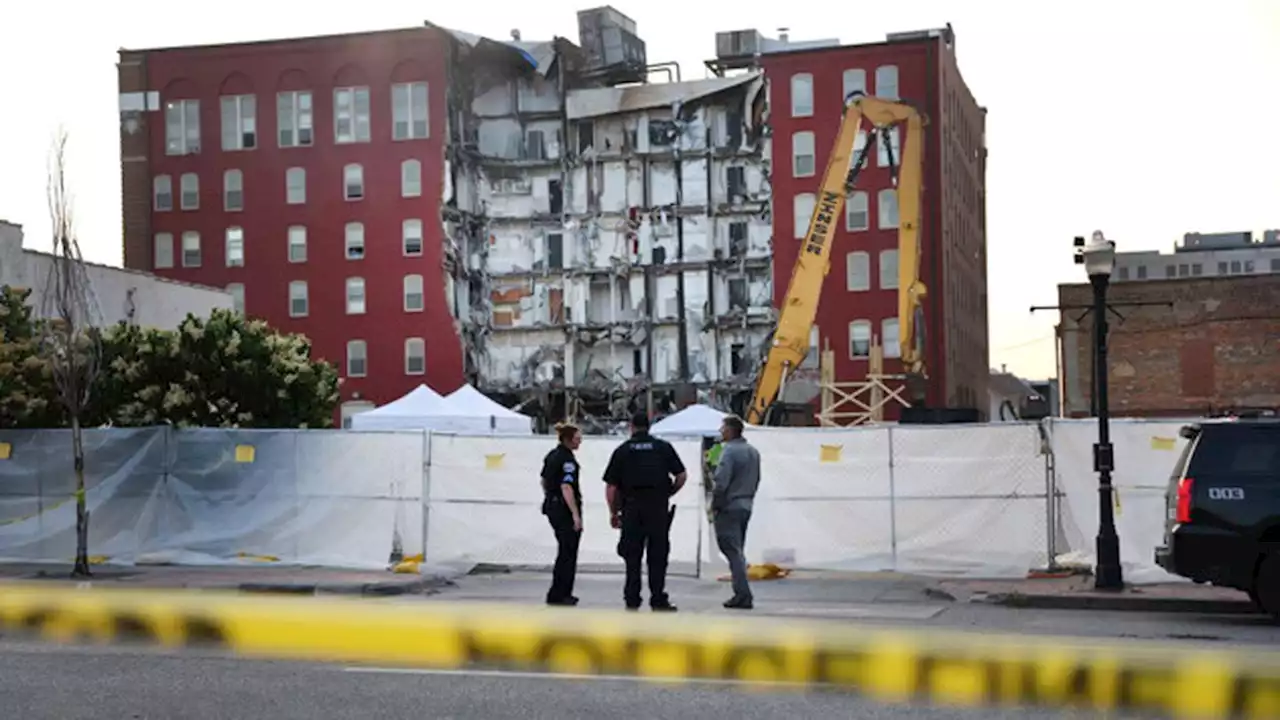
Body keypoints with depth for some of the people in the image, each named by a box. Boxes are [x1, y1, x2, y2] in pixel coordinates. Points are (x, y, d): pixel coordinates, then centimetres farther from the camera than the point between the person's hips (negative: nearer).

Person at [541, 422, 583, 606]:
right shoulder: (567, 459, -18)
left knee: (565, 550, 17)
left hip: (552, 507, 9)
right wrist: (576, 514, -24)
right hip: (565, 509, -9)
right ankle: (557, 595, -1)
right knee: (568, 552, -2)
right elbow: (566, 488, -24)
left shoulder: (552, 455, 10)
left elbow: (544, 482, 18)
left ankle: (564, 593, 22)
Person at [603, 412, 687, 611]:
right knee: (657, 556, 4)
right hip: (658, 507, 0)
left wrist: (613, 512, 11)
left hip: (632, 507, 0)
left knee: (632, 557, 7)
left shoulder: (622, 450, 5)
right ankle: (658, 601, 3)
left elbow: (611, 486, 2)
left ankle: (632, 601, 8)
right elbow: (682, 475, 3)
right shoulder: (664, 447, 6)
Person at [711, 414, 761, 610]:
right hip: (746, 506, 9)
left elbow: (721, 482, -21)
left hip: (729, 507, -9)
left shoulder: (730, 451, -16)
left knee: (733, 551, -6)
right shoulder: (753, 452, 12)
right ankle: (742, 594, 15)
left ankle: (743, 595, -10)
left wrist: (715, 505, -10)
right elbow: (756, 480, 17)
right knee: (738, 551, 15)